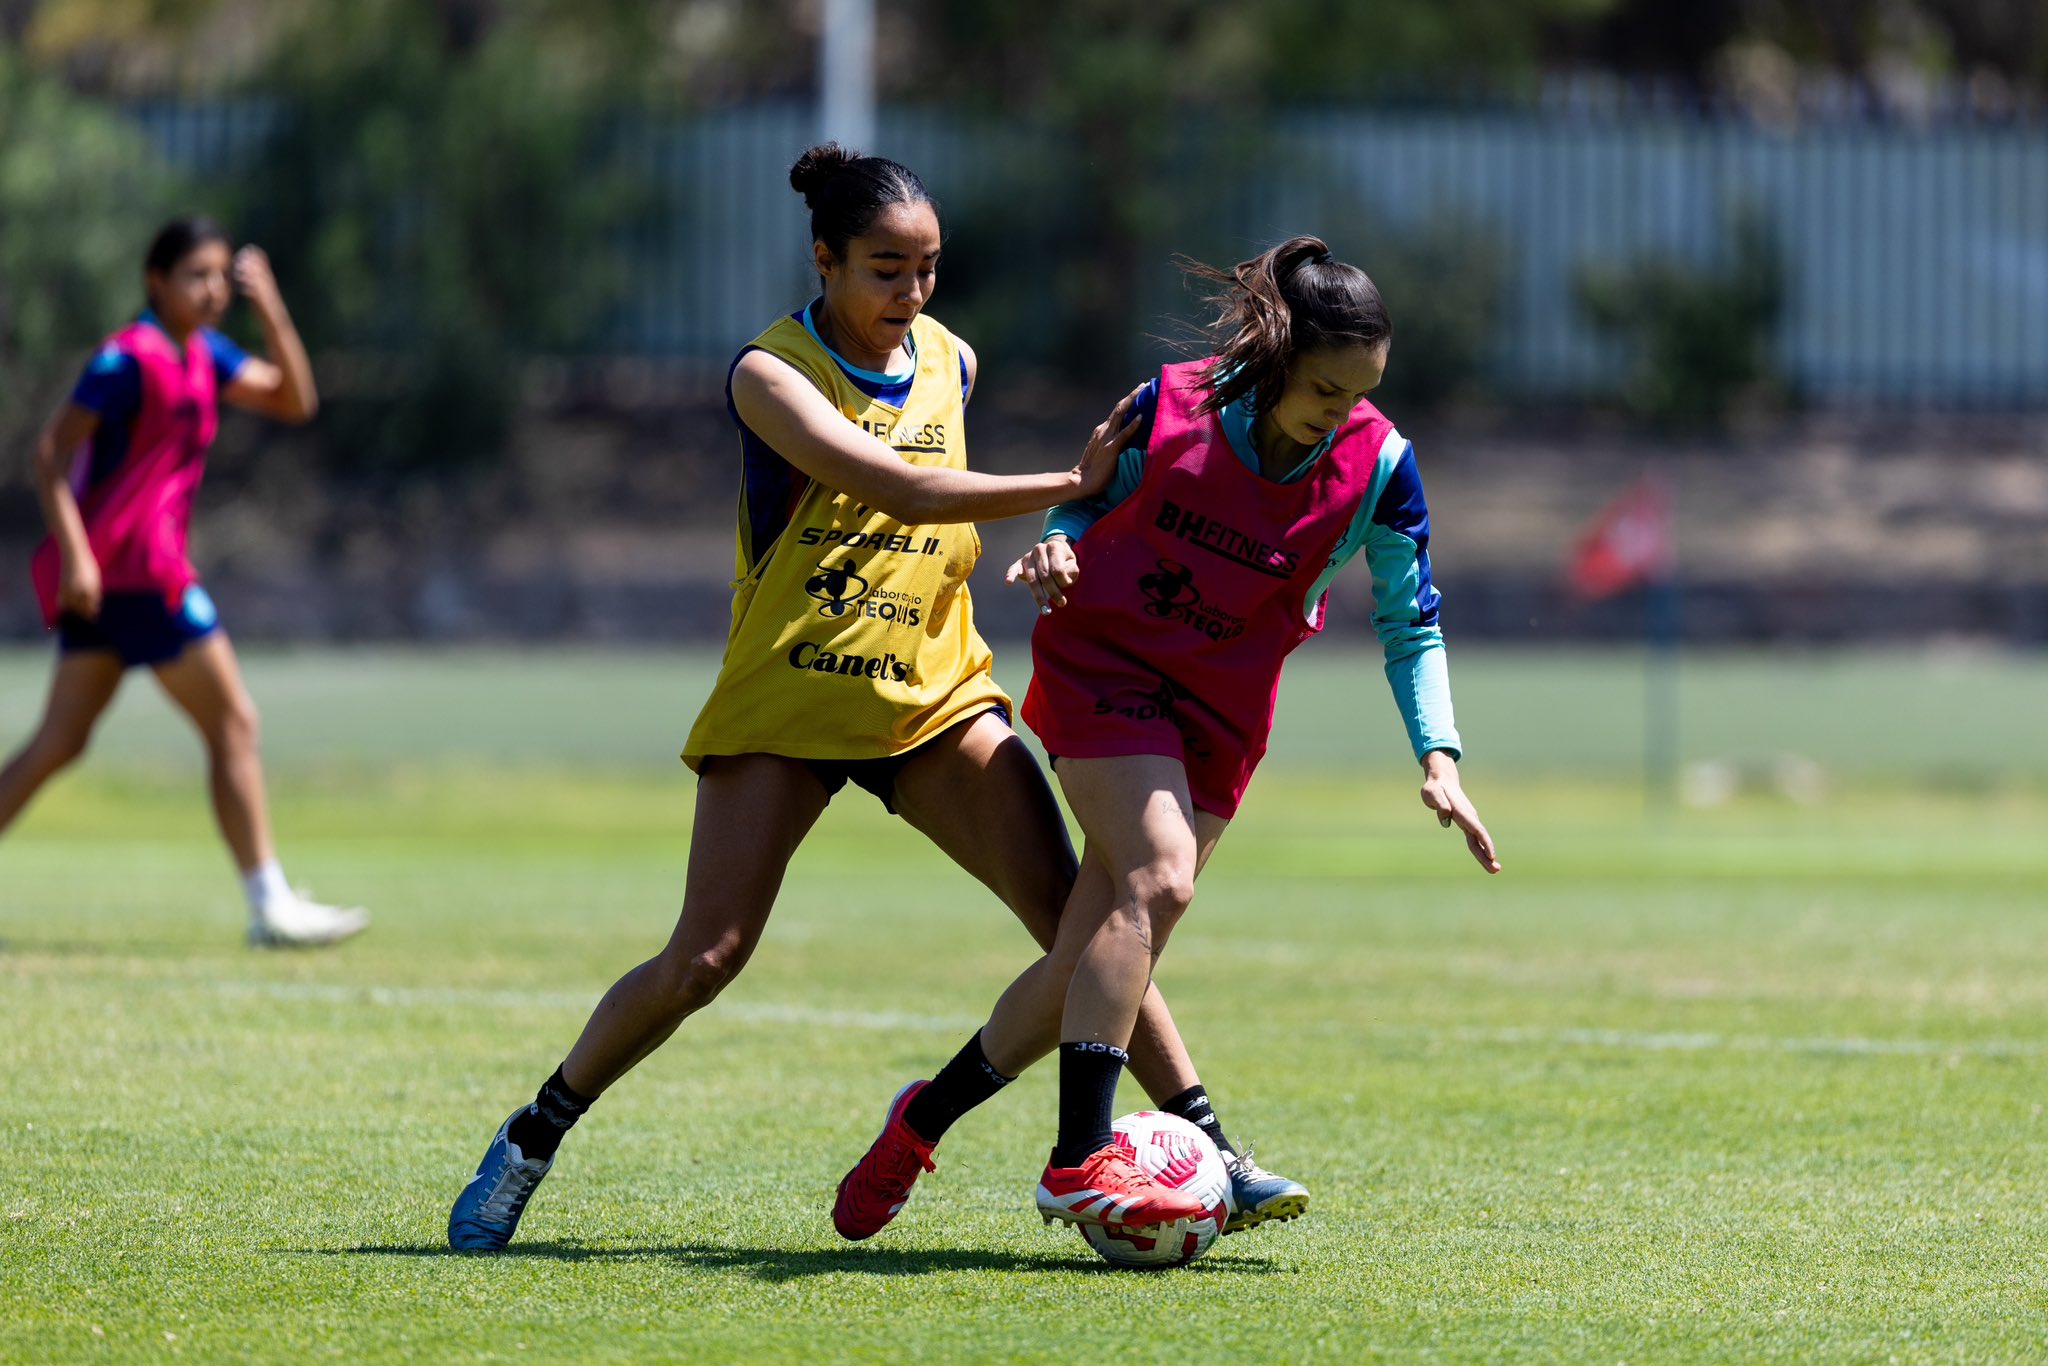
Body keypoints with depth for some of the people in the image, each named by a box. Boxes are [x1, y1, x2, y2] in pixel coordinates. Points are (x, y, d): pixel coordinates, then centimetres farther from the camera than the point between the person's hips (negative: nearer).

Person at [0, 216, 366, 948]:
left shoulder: (204, 355, 14)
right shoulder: (130, 358, -13)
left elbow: (293, 400, 16)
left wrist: (270, 310, 5)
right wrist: (75, 552, -24)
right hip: (131, 566, -9)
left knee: (59, 743, 7)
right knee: (233, 724, -4)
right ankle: (270, 906, 0)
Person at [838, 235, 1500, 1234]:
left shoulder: (1377, 465, -9)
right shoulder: (1170, 407, -13)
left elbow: (1411, 624, 0)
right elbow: (1087, 502, 5)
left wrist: (1437, 759, -12)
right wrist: (1056, 546, -18)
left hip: (1220, 717, 3)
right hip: (1103, 665, -3)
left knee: (1091, 960, -1)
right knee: (1157, 879, -27)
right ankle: (1079, 1163, -30)